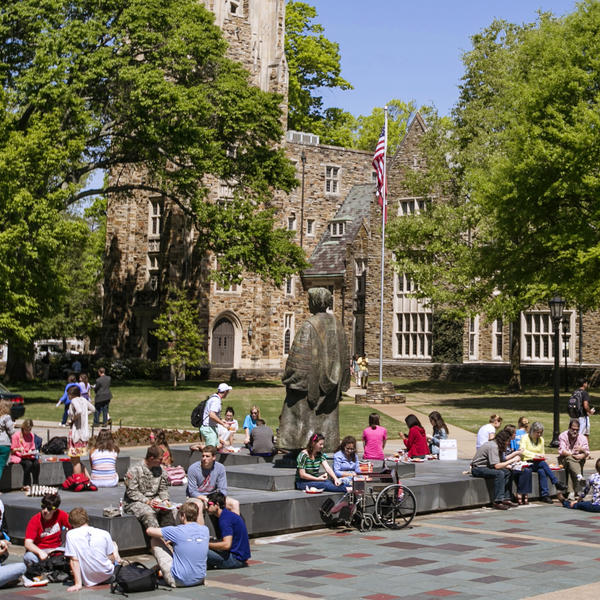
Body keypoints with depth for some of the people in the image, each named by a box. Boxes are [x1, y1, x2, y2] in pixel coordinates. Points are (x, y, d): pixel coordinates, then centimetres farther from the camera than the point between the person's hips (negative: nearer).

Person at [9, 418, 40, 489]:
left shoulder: (32, 435, 11)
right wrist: (19, 449, -22)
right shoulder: (16, 435, -4)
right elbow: (12, 450, -3)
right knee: (28, 464, -34)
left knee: (36, 463, -28)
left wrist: (32, 452, -6)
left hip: (29, 456, 4)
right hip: (18, 457, -4)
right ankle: (26, 485, -26)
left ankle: (36, 484, -20)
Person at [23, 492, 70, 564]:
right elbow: (28, 543, -21)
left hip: (55, 549, 1)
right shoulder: (34, 520, -13)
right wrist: (40, 552, -41)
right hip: (37, 550, -1)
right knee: (28, 557, -35)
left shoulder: (60, 515, -9)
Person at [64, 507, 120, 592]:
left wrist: (78, 584, -11)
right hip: (107, 576, 0)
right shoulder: (104, 534, -8)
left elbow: (74, 560, -14)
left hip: (88, 581, 0)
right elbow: (111, 558, 0)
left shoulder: (70, 535, -12)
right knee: (113, 544, 27)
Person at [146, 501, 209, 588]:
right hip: (200, 580, 6)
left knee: (155, 541, 7)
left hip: (179, 581, -6)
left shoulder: (178, 531, -18)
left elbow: (149, 530, -4)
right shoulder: (205, 530, -3)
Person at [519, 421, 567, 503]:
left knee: (541, 471, -32)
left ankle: (545, 495, -39)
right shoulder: (525, 438, 0)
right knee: (543, 463, -34)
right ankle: (556, 483, -34)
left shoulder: (541, 440, 18)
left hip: (538, 463, 5)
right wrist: (535, 455, -25)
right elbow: (522, 451, -14)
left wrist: (542, 458, -1)